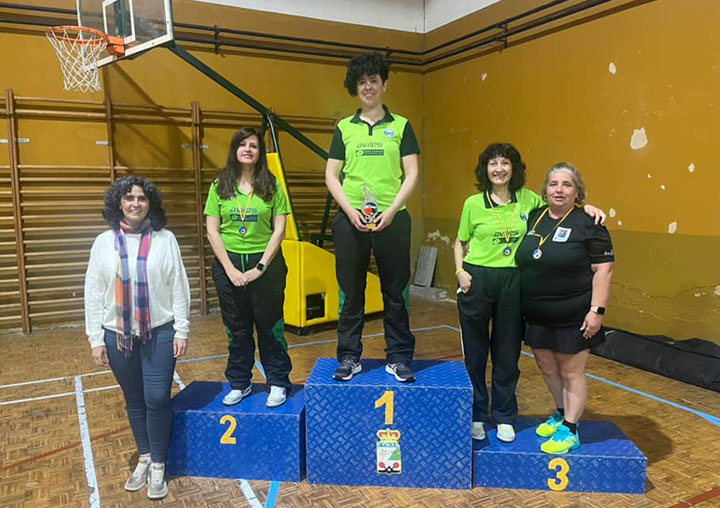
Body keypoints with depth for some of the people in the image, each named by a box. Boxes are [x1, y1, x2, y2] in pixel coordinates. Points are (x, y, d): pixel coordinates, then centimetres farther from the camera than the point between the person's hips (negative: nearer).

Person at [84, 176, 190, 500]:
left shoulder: (165, 240, -2)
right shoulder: (104, 242, 2)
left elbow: (179, 288, -2)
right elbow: (93, 293, 4)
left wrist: (181, 331, -4)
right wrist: (96, 339, 1)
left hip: (160, 332, -2)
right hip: (118, 335, 2)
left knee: (157, 399, -4)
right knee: (134, 401, 13)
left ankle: (158, 465, 15)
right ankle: (144, 457, 31)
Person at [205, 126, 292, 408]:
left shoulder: (272, 185, 0)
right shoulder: (220, 186, 3)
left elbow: (279, 229, -4)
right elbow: (212, 230, 0)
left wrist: (261, 267, -11)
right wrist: (230, 269, -8)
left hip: (266, 262, -1)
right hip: (229, 263, 2)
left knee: (270, 326, 6)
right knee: (236, 329, 12)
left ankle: (278, 382, 21)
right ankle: (239, 383, 27)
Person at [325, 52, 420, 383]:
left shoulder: (401, 126, 8)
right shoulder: (344, 128, 10)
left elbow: (412, 174, 2)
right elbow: (331, 175, 5)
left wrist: (392, 210, -11)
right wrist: (350, 210, -9)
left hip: (392, 219, -1)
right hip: (350, 219, 1)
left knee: (396, 291, 4)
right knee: (350, 291, 6)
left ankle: (399, 358, 16)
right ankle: (349, 357, 18)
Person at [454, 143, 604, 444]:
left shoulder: (528, 200, 3)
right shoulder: (473, 204, 0)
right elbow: (460, 242, 8)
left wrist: (585, 207, -1)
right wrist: (460, 271, -6)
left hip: (512, 282, 1)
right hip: (476, 280, -1)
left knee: (507, 352, 10)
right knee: (474, 351, 9)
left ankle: (505, 418, 27)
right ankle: (475, 415, 26)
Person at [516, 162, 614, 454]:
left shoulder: (588, 225, -10)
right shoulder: (534, 218, 5)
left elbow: (603, 269, -12)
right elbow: (523, 261, 16)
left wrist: (597, 310, -17)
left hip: (573, 316, -6)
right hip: (538, 315, 6)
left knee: (571, 371, 6)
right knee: (547, 367, 17)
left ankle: (569, 430, 20)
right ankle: (562, 414, 39)